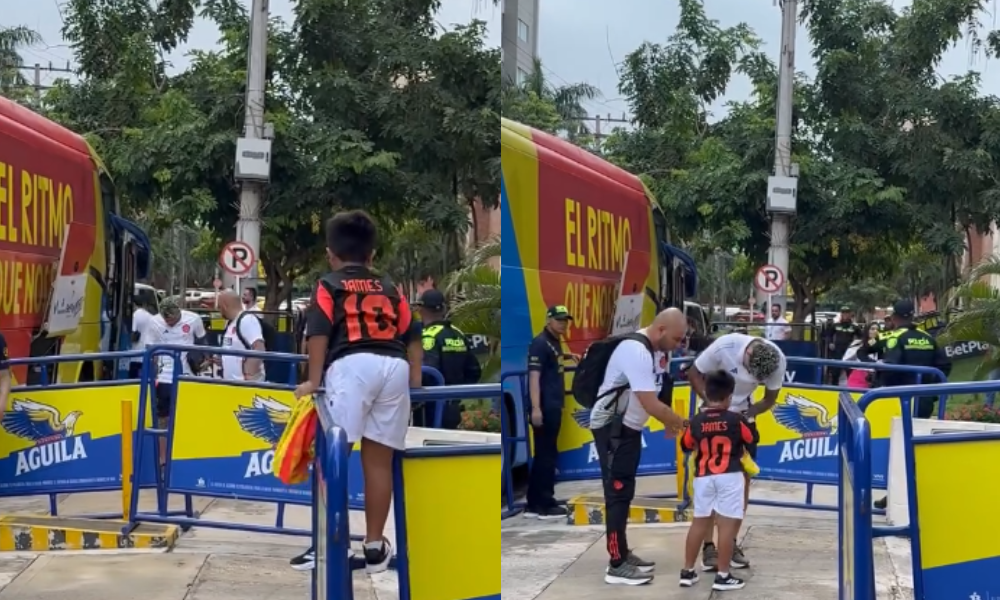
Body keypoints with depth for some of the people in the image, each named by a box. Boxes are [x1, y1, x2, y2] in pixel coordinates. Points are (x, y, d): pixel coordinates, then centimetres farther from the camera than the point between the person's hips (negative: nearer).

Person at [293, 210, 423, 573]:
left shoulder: (329, 286, 15)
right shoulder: (390, 289, 27)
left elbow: (319, 333, 1)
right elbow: (412, 336, 18)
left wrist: (313, 381, 1)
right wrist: (414, 379, 22)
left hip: (352, 365, -4)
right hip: (395, 367, 4)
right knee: (379, 460, 10)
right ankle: (375, 546, 15)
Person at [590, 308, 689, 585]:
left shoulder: (653, 350, 6)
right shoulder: (636, 352, -26)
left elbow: (651, 399, 18)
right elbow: (651, 405, -26)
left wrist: (670, 422, 8)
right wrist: (685, 424, -17)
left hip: (629, 427, 10)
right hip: (611, 428, -10)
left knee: (625, 492, 15)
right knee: (618, 493, -8)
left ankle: (622, 553, 23)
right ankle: (617, 565, -6)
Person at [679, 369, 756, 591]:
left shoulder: (696, 421, 1)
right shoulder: (736, 419, -6)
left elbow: (686, 446, 14)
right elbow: (753, 439, 9)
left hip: (703, 477, 4)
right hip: (729, 477, -4)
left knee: (700, 522, 13)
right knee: (728, 524, -2)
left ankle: (687, 571, 18)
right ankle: (723, 575, -3)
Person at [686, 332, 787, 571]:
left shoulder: (778, 361, -21)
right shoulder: (724, 347, -31)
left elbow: (770, 399, -6)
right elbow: (694, 374, -16)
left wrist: (747, 414, -21)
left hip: (744, 416, 3)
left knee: (743, 478, 2)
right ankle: (709, 545, -2)